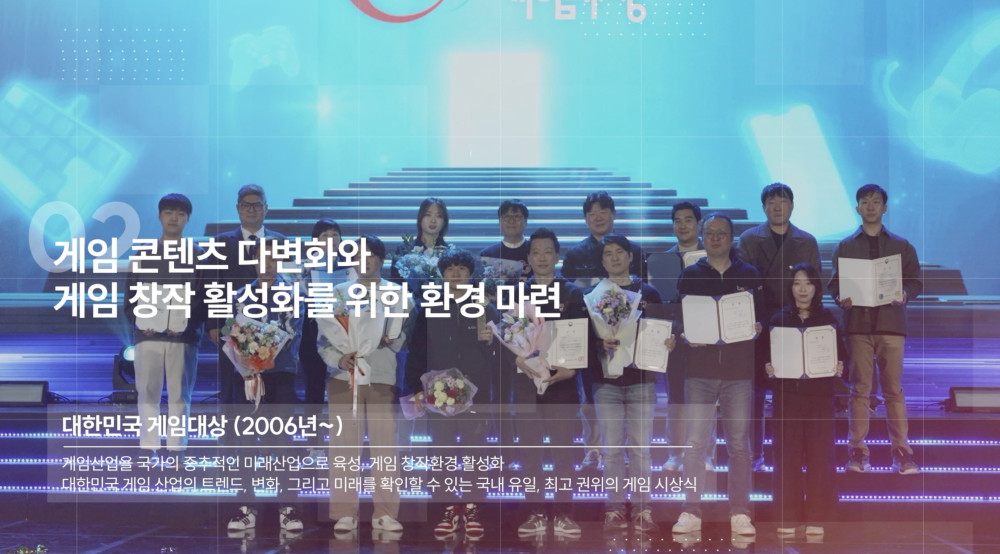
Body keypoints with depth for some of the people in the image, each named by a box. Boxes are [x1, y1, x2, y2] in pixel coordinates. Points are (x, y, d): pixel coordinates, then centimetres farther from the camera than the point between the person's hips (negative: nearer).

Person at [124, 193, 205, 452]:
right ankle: (147, 452, 5)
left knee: (179, 396, 0)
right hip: (147, 335, 1)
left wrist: (189, 324, -13)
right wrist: (137, 322, -8)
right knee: (148, 395, 1)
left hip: (183, 337, -1)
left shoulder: (198, 256, 8)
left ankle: (176, 452, 4)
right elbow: (130, 294, 10)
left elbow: (206, 298, 3)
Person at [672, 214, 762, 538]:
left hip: (739, 370, 1)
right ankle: (691, 513, 3)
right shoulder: (690, 276, 9)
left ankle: (740, 514, 11)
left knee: (739, 444, 4)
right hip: (700, 369, 0)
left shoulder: (749, 275, 9)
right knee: (696, 443, -4)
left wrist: (757, 327, -13)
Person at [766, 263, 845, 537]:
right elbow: (767, 355, 4)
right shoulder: (779, 319, 4)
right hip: (787, 394, 0)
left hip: (820, 396, 0)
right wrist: (768, 367, -16)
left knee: (819, 455, 1)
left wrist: (839, 367, -16)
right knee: (787, 454, 0)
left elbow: (840, 354, 4)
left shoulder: (827, 318, 5)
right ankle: (788, 516, 8)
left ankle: (816, 517, 9)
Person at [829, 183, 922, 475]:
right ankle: (858, 451, 2)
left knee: (894, 389, -2)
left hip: (890, 322, 0)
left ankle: (901, 451, 2)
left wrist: (904, 294, -12)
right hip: (857, 324, 0)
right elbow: (834, 284, 9)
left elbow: (915, 282, 9)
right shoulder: (845, 247, 12)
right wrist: (841, 298, -12)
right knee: (859, 389, -1)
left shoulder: (902, 246, 12)